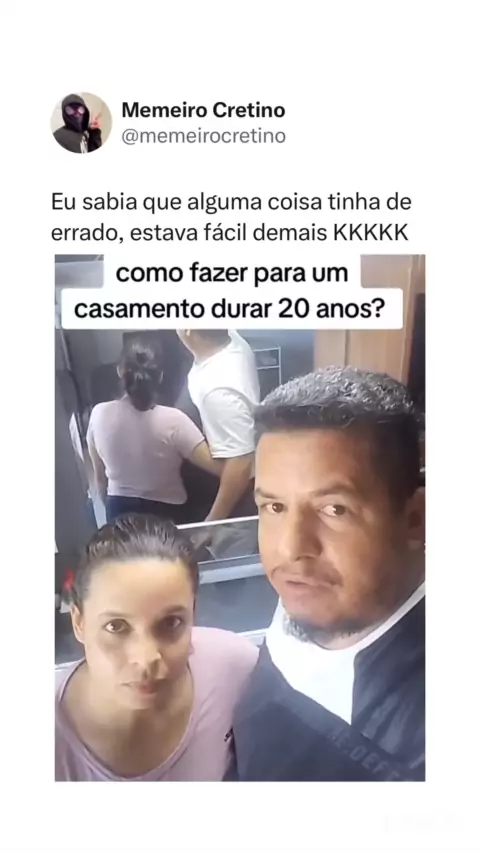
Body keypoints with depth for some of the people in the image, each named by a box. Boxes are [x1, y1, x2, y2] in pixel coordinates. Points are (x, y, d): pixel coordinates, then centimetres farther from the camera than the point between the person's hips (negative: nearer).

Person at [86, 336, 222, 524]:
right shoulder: (172, 421, -25)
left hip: (120, 510, 3)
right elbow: (217, 466, -27)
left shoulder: (100, 414, -14)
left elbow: (100, 477, -1)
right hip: (165, 512, -3)